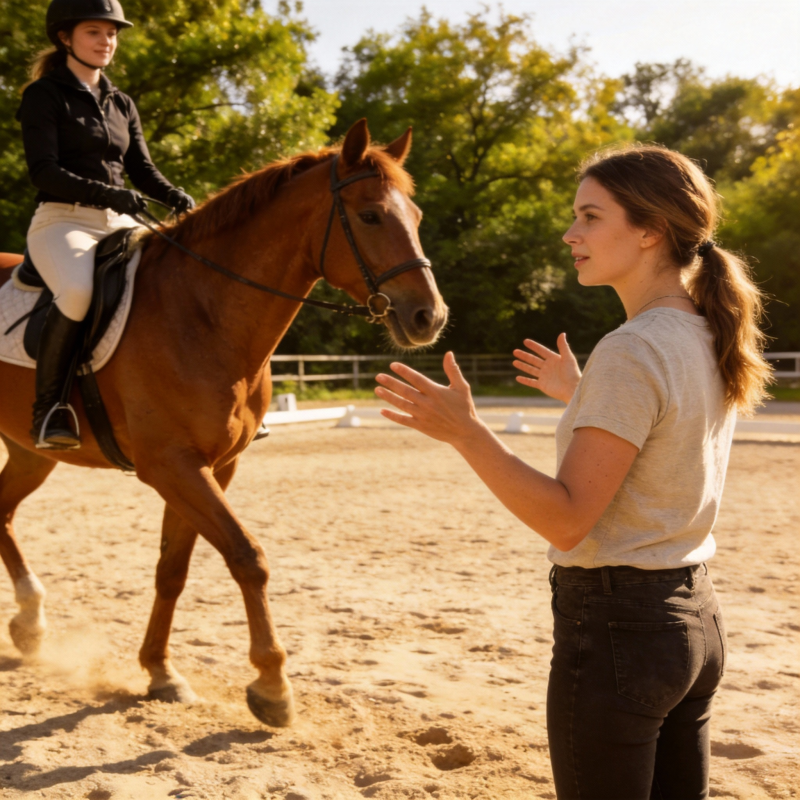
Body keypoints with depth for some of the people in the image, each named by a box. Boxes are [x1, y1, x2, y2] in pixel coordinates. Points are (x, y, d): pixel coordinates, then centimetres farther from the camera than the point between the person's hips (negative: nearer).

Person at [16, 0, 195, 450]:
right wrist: (109, 194, -24)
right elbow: (44, 172, -11)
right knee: (79, 291, -38)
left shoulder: (122, 104, 18)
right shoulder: (44, 95, 0)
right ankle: (48, 407, -23)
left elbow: (142, 168, 16)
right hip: (63, 222, -6)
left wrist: (178, 198, -6)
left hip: (120, 225, 7)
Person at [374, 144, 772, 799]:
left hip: (616, 624, -9)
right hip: (694, 617, 9)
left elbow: (568, 519, -24)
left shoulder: (631, 352, -21)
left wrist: (464, 430, -27)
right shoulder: (710, 344, 7)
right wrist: (580, 395, 24)